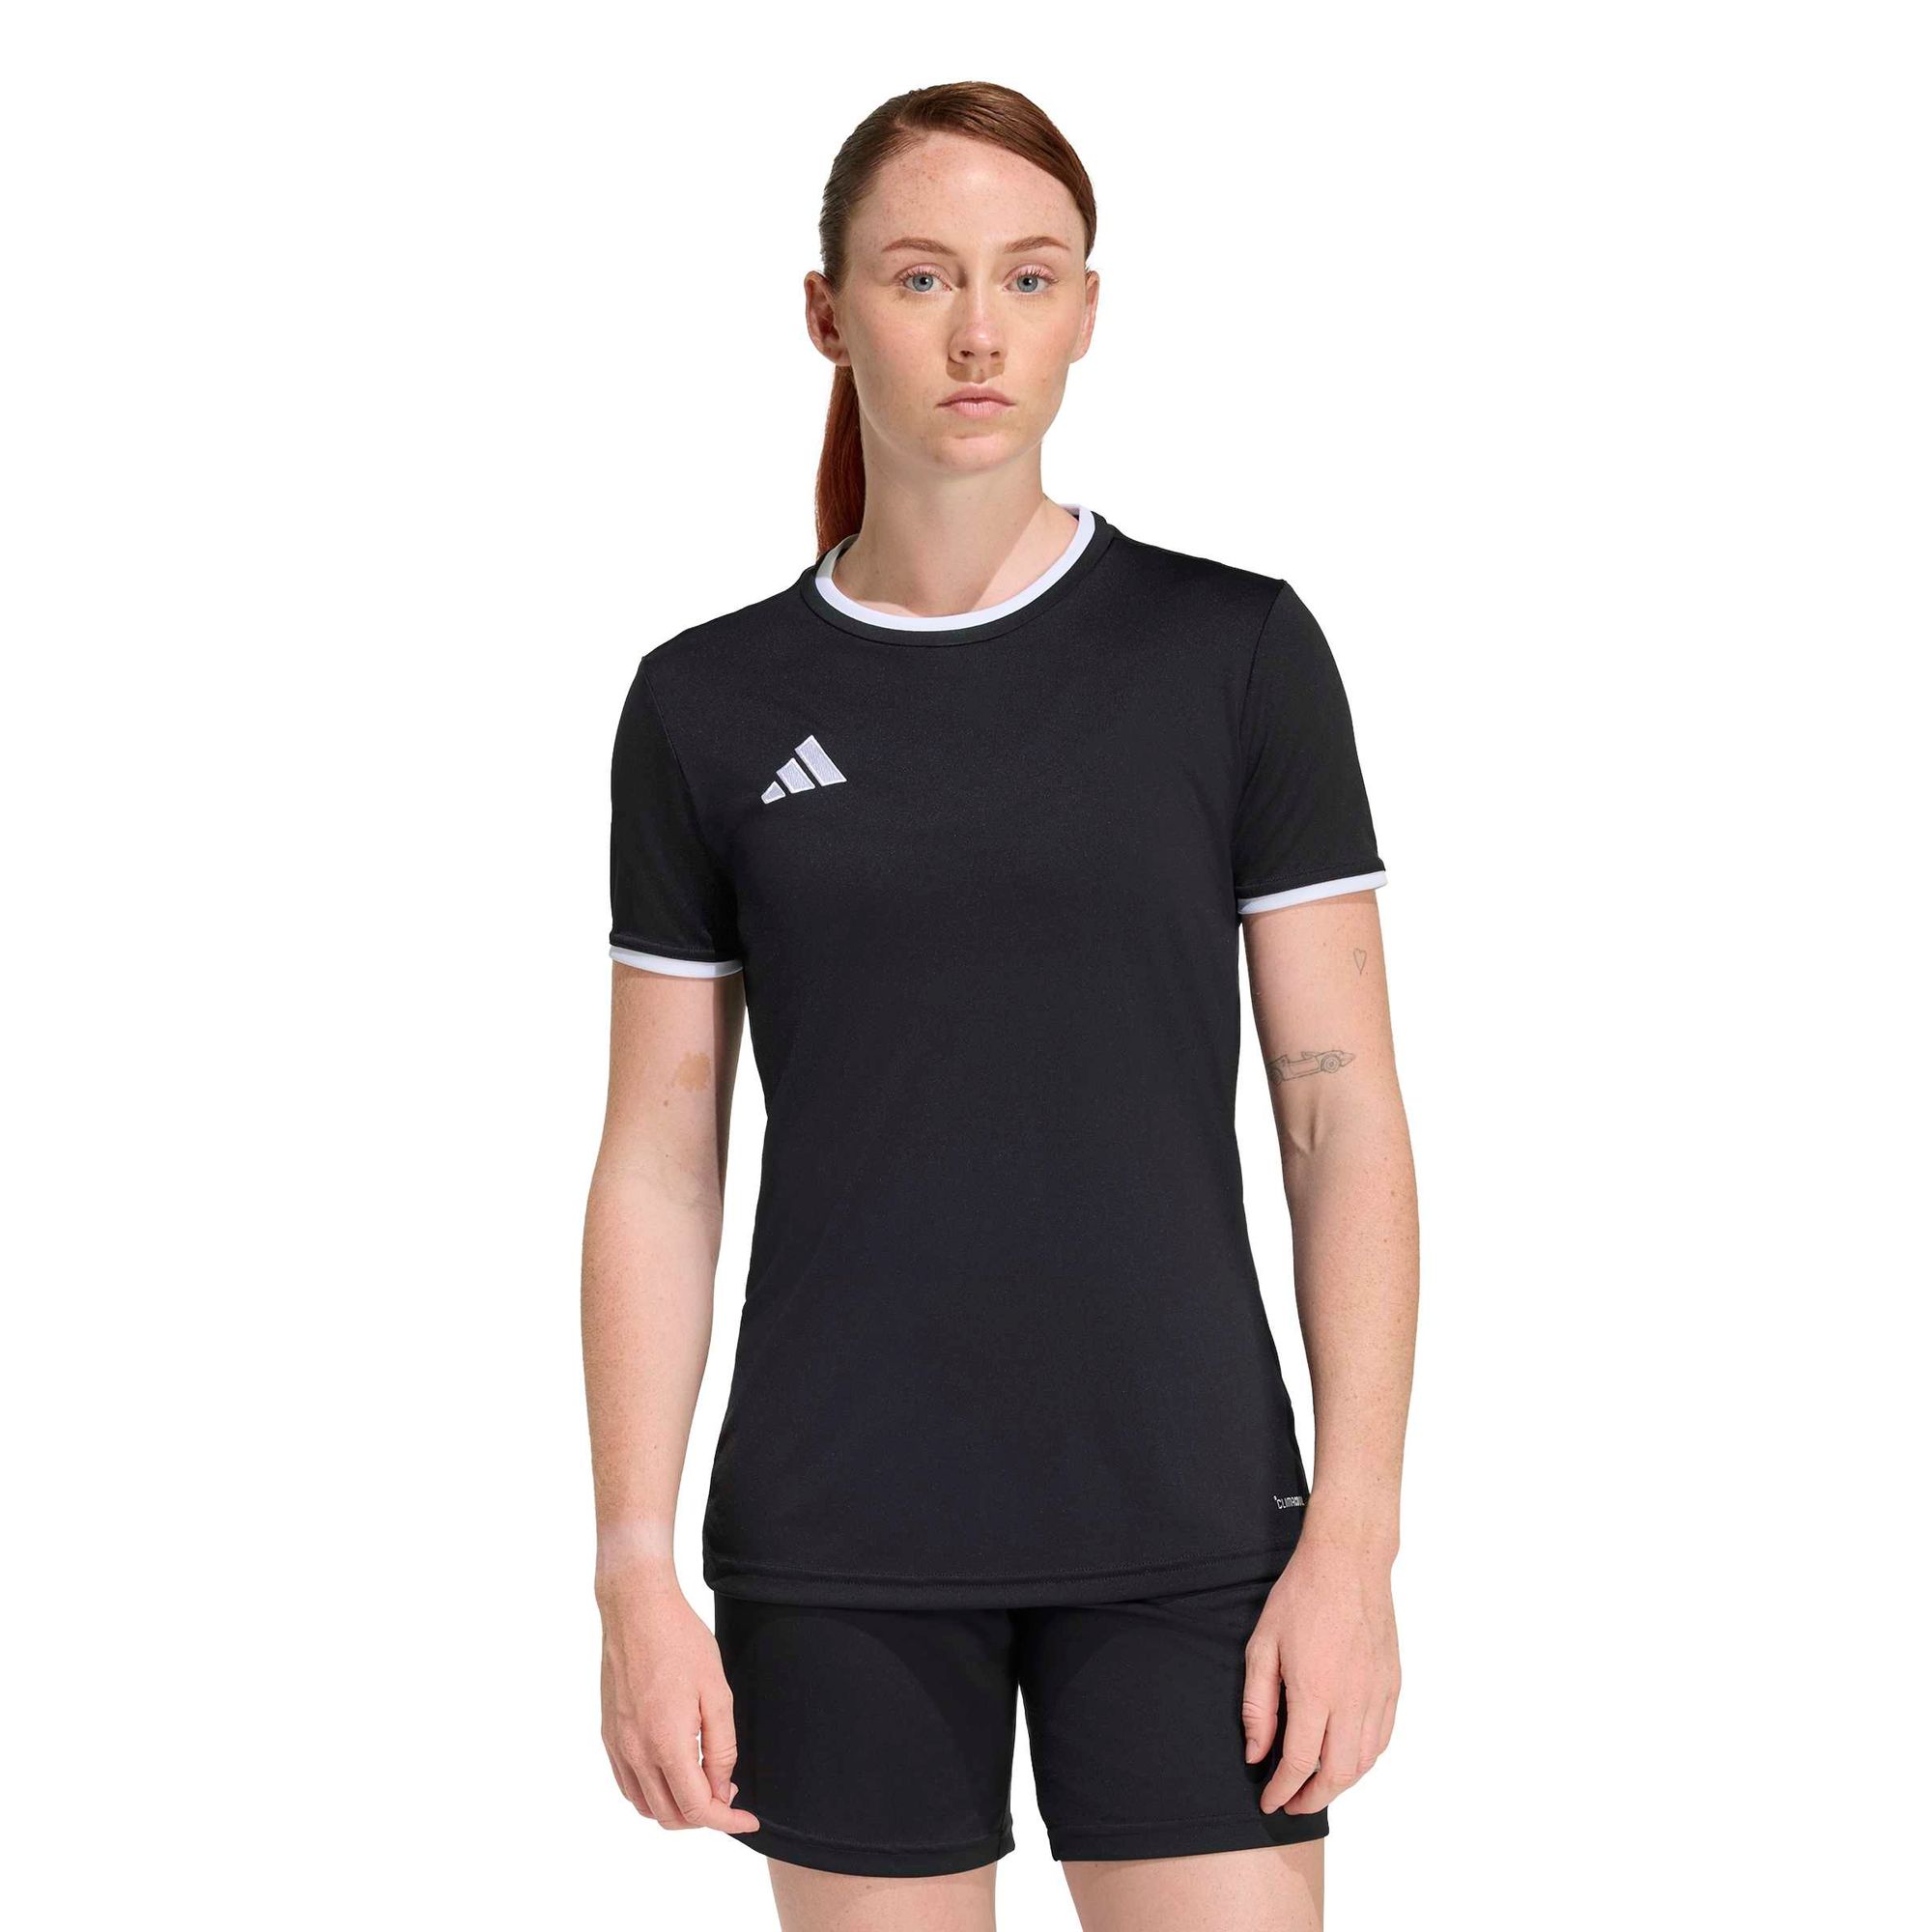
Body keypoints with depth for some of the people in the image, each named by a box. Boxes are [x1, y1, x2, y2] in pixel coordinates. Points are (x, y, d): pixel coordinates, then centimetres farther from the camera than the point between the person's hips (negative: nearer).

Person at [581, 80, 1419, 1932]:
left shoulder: (1236, 653, 0)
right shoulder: (711, 705, 4)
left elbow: (1344, 1113, 0)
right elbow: (659, 1166, 5)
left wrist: (1353, 1542, -7)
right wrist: (635, 1575, -1)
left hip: (1179, 1528, -1)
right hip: (839, 1555, 1)